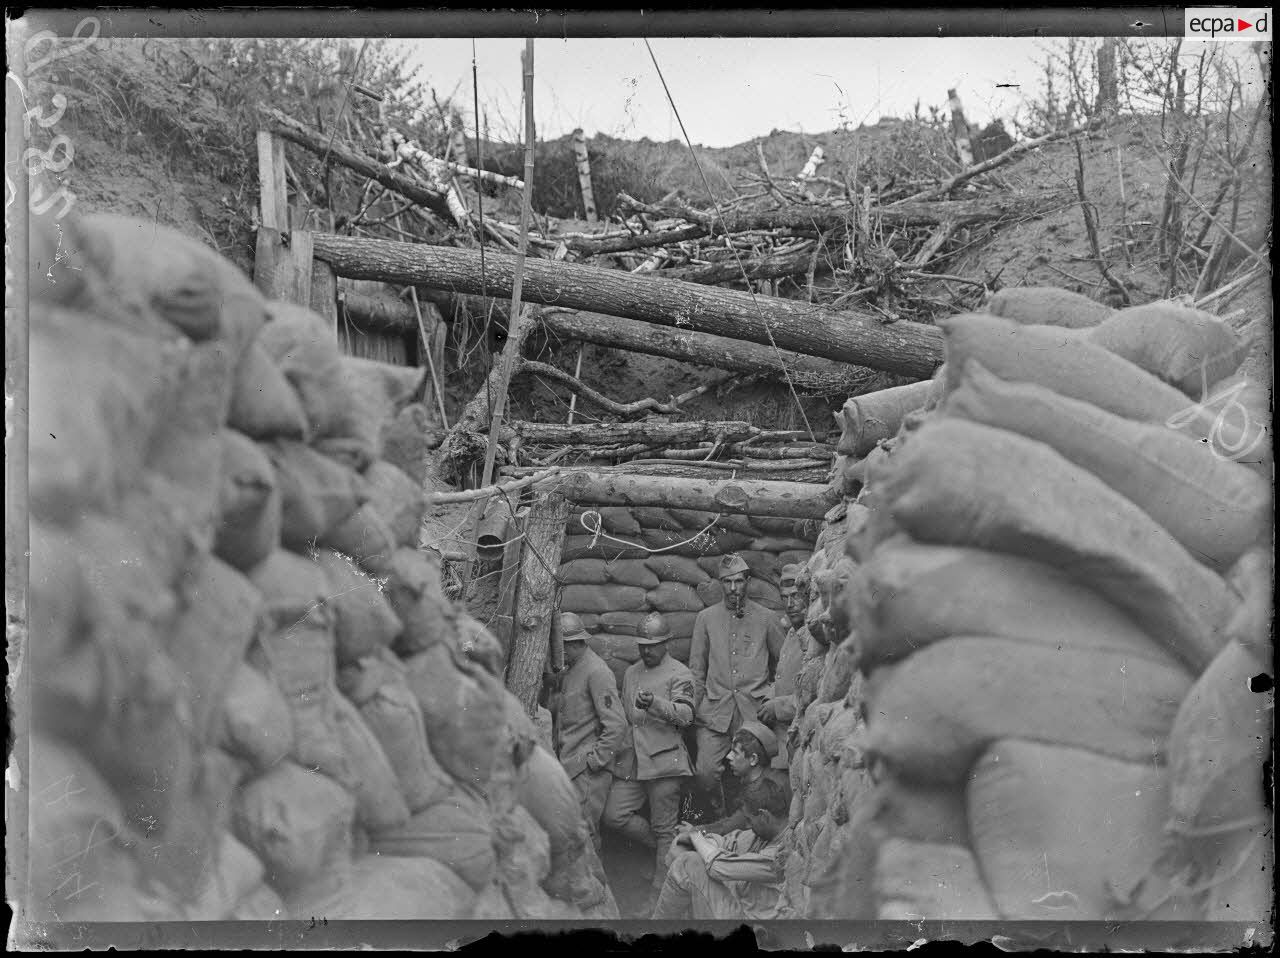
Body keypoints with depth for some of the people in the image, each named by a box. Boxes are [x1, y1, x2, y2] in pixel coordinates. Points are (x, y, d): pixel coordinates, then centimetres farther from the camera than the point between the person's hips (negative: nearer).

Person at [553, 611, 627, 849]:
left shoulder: (596, 672, -14)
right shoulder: (569, 671, 15)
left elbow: (617, 724, -18)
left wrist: (596, 760, -16)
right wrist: (558, 750, 15)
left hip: (588, 769, -9)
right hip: (567, 765, 9)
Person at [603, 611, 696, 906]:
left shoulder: (679, 674, -2)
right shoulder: (630, 673, 18)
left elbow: (685, 715, -15)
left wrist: (655, 703, -31)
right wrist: (620, 746, 18)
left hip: (664, 760, -6)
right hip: (631, 761, 6)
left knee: (665, 828, 0)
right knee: (614, 816, -4)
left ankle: (661, 890, 12)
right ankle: (665, 847, 17)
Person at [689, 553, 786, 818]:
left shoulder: (766, 619, 7)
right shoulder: (706, 618, 10)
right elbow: (696, 670, 12)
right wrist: (696, 710, 6)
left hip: (754, 711, -1)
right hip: (715, 713, 1)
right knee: (705, 774, -10)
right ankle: (722, 817, 15)